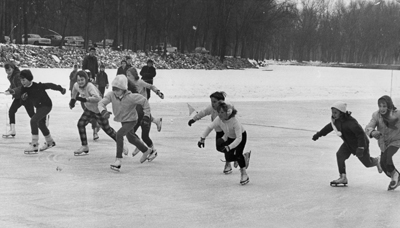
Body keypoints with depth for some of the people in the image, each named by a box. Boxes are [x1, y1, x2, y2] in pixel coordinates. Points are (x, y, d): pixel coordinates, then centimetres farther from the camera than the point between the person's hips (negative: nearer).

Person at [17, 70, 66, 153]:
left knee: (33, 120, -23)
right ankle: (50, 142, 48)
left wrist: (60, 89, -6)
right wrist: (23, 97, -28)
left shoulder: (37, 86, -26)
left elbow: (49, 85, -16)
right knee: (40, 124, 23)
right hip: (39, 107, 9)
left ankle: (34, 145, -20)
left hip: (46, 105, -9)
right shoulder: (24, 88, -9)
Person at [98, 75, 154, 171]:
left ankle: (118, 161, -26)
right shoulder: (111, 95, -19)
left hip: (131, 120, -7)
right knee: (131, 138, 25)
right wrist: (103, 111, -47)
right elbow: (101, 103, -25)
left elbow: (144, 100, -19)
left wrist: (146, 115, -18)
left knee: (119, 134, -28)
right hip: (122, 120, 7)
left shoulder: (130, 97, -30)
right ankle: (146, 151, 52)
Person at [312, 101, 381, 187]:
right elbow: (329, 127, 9)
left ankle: (377, 161, 45)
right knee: (340, 155, -14)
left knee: (367, 163, 9)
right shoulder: (337, 120, -11)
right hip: (348, 143, 7)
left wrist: (360, 148, -42)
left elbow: (361, 134, -36)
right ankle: (343, 178, -10)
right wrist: (318, 134, 13)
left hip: (360, 143, -7)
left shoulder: (350, 122, -36)